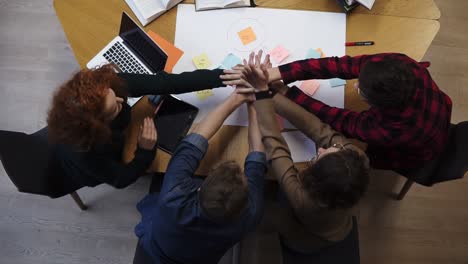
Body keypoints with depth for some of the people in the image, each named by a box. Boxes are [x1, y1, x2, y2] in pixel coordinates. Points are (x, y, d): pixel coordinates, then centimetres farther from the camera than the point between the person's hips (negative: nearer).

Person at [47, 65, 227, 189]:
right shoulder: (81, 151, -45)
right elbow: (120, 179, -27)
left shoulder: (112, 84, -39)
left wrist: (222, 76, -39)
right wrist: (146, 150, -41)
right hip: (95, 171, -3)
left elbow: (163, 83, -38)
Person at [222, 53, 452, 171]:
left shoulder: (391, 132, -47)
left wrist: (285, 91, -33)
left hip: (411, 155, -4)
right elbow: (341, 65, -40)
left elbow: (338, 120, -35)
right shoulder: (398, 64, -38)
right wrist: (280, 73, -46)